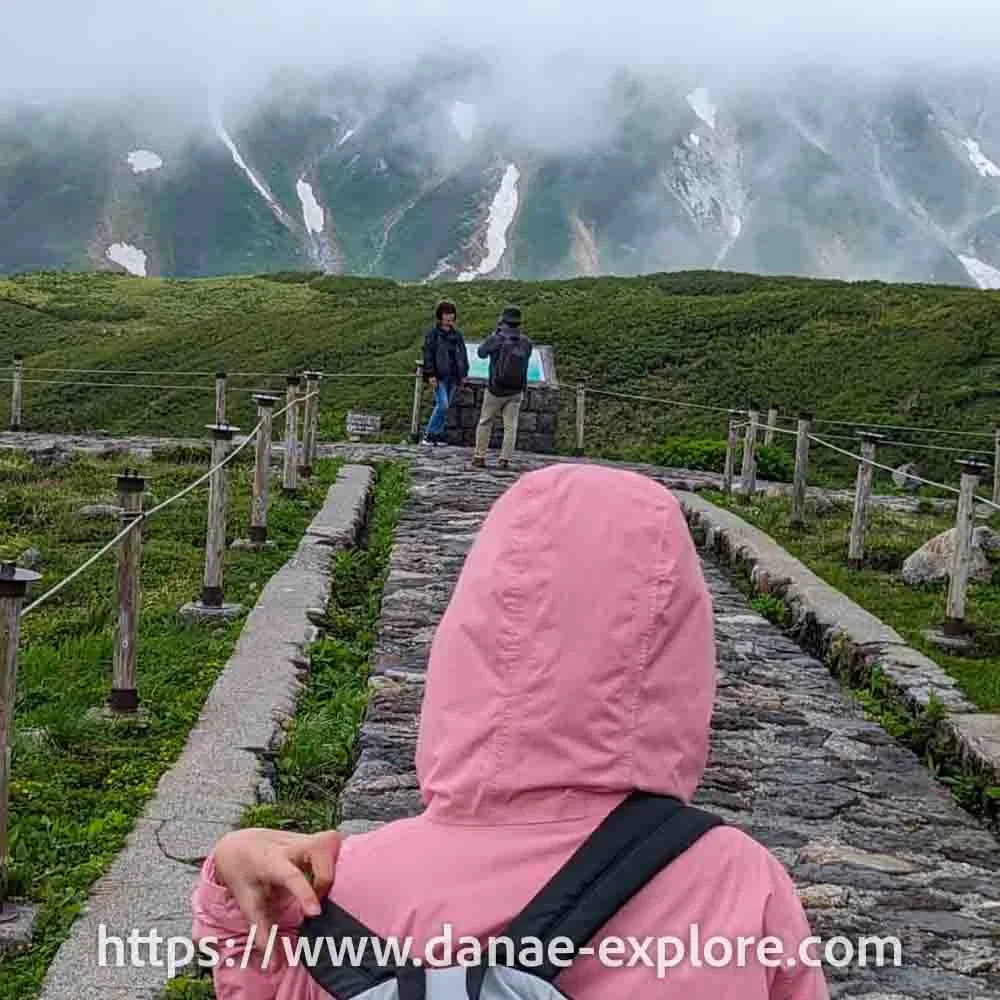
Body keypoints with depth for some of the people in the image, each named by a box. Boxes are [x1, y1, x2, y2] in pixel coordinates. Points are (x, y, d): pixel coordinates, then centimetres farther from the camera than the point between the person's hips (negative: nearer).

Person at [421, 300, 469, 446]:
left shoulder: (457, 334, 13)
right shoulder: (432, 333, -2)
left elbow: (463, 354, 18)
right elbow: (428, 354, -6)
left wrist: (464, 373, 13)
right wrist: (430, 374, -12)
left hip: (453, 377, 5)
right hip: (440, 376, -5)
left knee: (445, 406, 6)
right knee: (442, 405, -14)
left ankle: (438, 434, 14)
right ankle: (430, 433, -3)